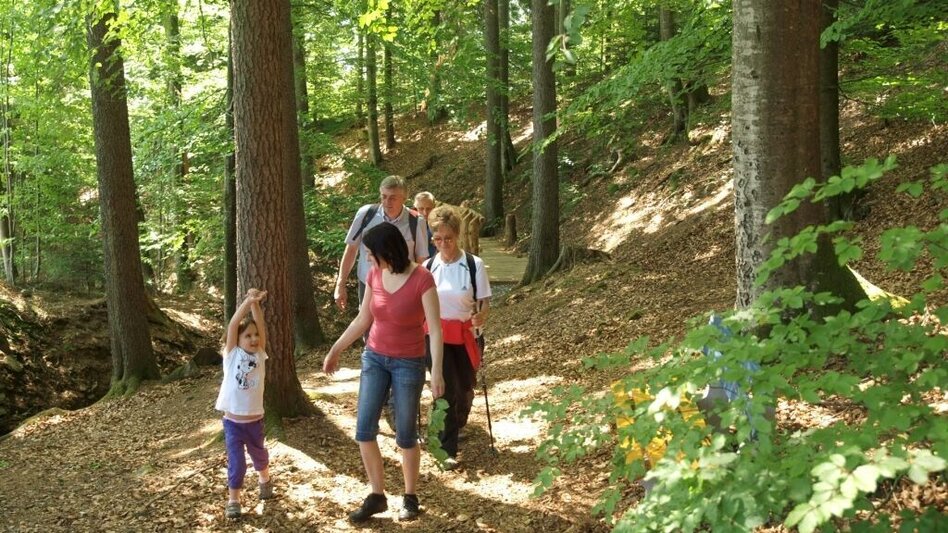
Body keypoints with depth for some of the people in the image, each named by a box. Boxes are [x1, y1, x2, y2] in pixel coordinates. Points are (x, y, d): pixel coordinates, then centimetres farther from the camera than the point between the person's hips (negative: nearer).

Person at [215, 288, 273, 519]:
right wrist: (247, 302, -28)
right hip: (233, 421, -3)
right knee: (236, 462, -4)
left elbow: (261, 325, -12)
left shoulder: (260, 354, -2)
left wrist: (255, 303, -24)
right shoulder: (232, 353, -8)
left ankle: (264, 480, 51)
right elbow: (232, 325, -19)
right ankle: (233, 500, 12)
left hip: (255, 420, 3)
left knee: (259, 454, 24)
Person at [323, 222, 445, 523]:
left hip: (409, 363, -5)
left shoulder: (422, 279, -20)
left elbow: (435, 330, -20)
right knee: (364, 430, 0)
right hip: (374, 358, 5)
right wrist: (335, 351, 13)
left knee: (405, 435, 4)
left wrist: (436, 370, -28)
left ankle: (410, 497, 23)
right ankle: (377, 496, 14)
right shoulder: (374, 275, -3)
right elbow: (362, 320, 9)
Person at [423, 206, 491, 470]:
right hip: (437, 335, 0)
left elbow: (485, 303, -8)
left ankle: (457, 425, 42)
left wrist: (481, 316, -29)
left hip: (466, 336, 0)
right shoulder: (428, 266, -2)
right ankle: (448, 450, -2)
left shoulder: (474, 265, -9)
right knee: (446, 390, -9)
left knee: (465, 388, 11)